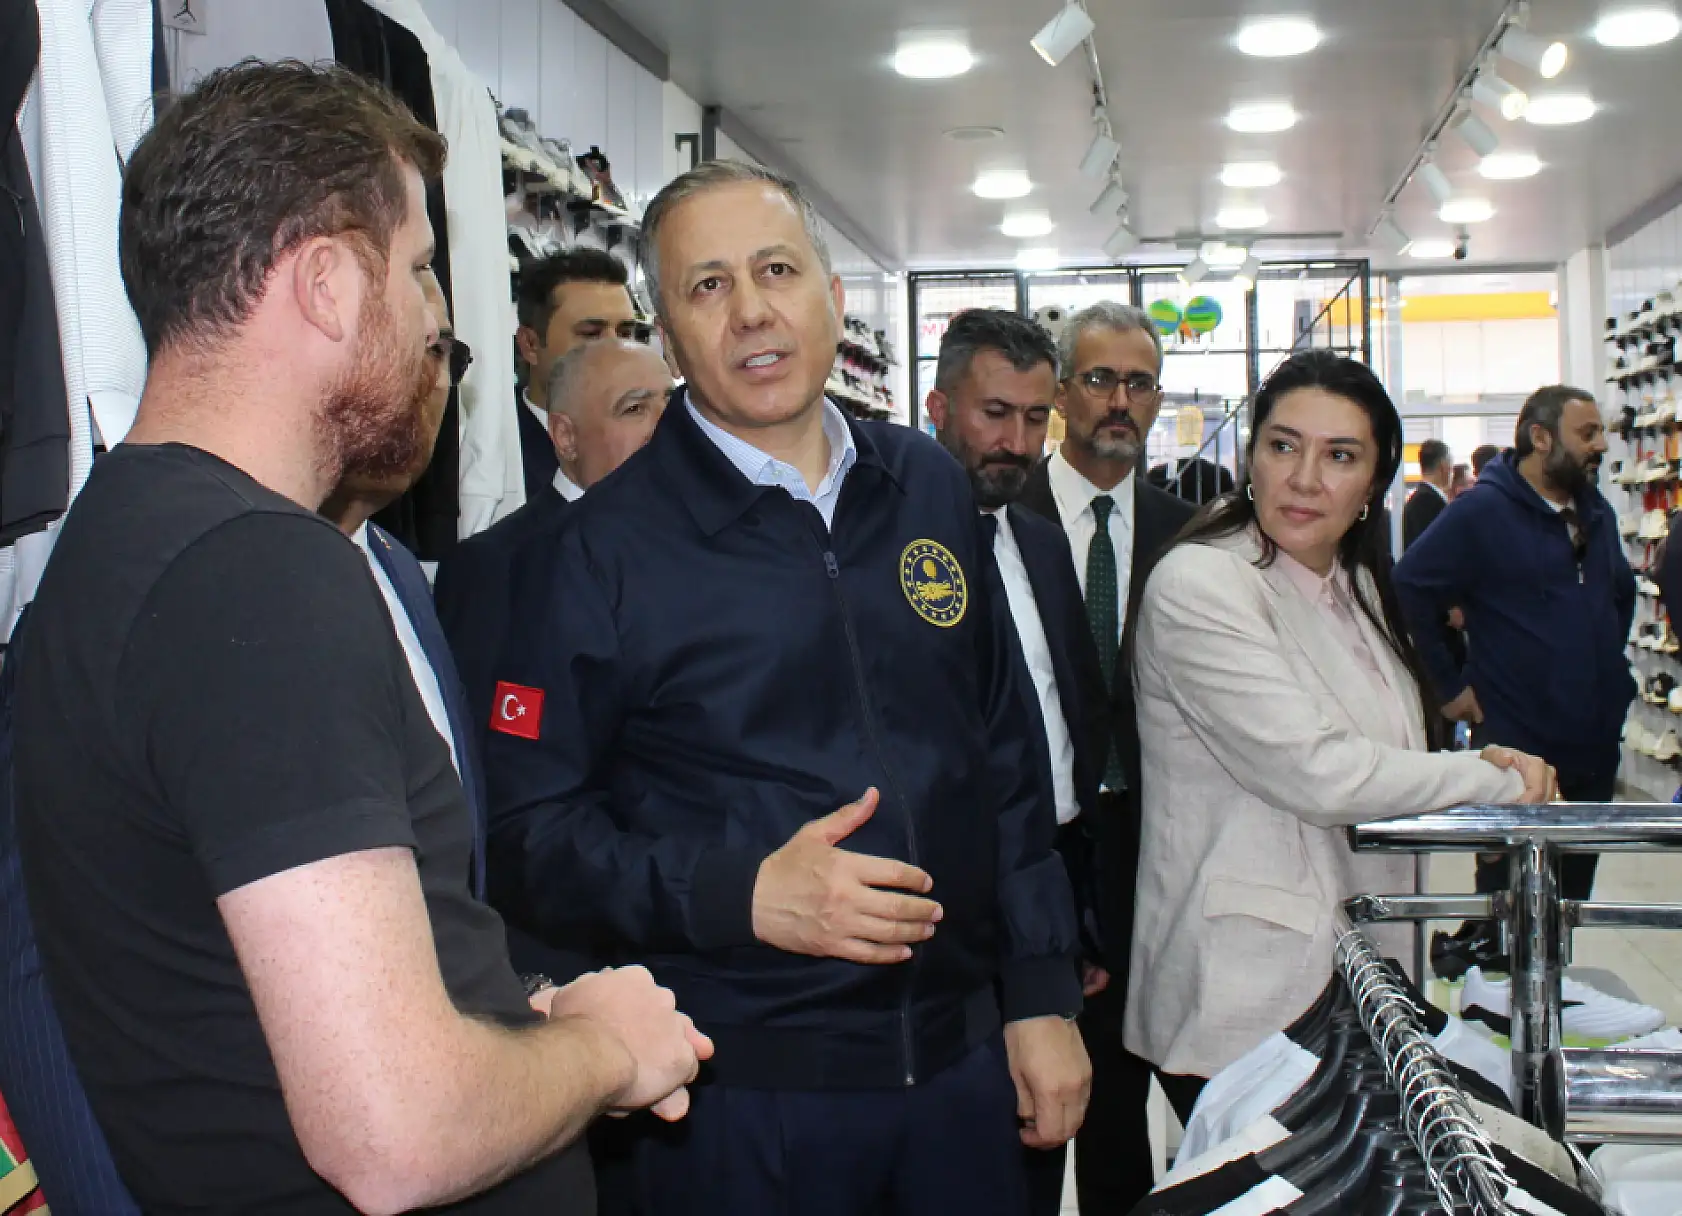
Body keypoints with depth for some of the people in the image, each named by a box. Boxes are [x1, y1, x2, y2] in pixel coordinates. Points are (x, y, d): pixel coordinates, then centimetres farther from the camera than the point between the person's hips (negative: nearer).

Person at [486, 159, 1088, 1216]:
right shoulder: (607, 548, -8)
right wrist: (744, 892, -22)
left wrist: (1042, 994, 7)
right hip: (747, 1093, -4)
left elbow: (1007, 758, 9)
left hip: (964, 1056, 4)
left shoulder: (929, 489, 6)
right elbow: (532, 834, -10)